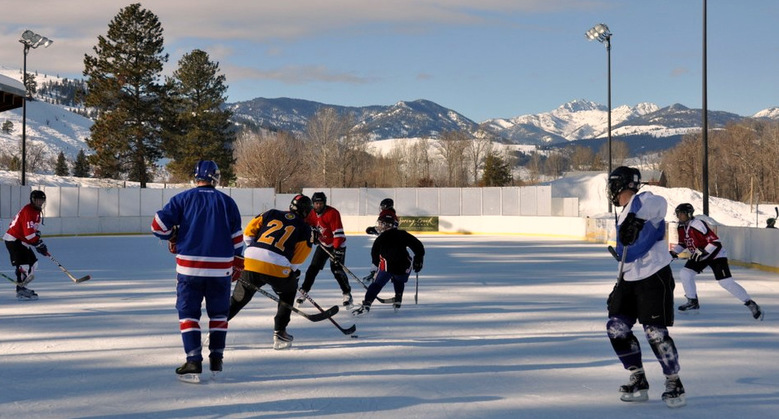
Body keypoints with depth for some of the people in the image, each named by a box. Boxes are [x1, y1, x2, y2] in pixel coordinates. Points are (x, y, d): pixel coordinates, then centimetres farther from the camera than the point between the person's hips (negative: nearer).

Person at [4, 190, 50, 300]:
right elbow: (29, 233, -27)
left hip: (21, 241, 11)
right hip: (14, 240, -11)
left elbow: (34, 229, 22)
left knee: (32, 262, 12)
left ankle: (22, 286, 19)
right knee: (24, 264, -16)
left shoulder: (36, 211, 13)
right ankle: (21, 291, -13)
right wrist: (39, 245, -22)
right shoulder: (28, 211, -20)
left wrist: (40, 242, 9)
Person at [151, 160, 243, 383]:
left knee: (188, 312, 7)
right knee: (218, 313, 17)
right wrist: (237, 264, 19)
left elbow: (159, 225, -4)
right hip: (220, 268, 1)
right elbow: (236, 238, 6)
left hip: (189, 266, -1)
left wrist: (172, 238, 15)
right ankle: (216, 361, 19)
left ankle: (194, 362, -4)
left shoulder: (182, 199, 0)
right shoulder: (227, 202, 4)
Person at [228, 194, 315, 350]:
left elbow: (248, 232, 17)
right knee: (287, 293, 26)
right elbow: (296, 260, 7)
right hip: (277, 268, -2)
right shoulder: (305, 229, 13)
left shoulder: (272, 214, 21)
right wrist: (293, 272, 25)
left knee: (238, 298, 18)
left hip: (251, 261, 2)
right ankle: (279, 334, 20)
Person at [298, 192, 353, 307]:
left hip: (337, 244, -6)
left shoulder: (332, 213, -24)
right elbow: (308, 225, 17)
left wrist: (337, 250, -32)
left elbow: (338, 232, -27)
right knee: (313, 268, 2)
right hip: (323, 244, 6)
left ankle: (347, 294, -5)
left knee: (337, 269, -16)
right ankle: (304, 291, 12)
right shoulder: (312, 213, -3)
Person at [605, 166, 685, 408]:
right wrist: (619, 287, 23)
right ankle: (639, 382, 12)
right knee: (616, 327, 3)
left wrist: (636, 220, -46)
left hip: (655, 277, -9)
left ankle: (674, 384, 5)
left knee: (655, 332, -10)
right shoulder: (624, 215, 19)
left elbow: (659, 204, -35)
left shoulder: (642, 201, -10)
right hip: (631, 280, 9)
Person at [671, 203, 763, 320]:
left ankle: (750, 304, -6)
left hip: (716, 254, -8)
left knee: (726, 282, -15)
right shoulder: (681, 228, -1)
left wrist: (703, 252, -35)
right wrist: (673, 252, 1)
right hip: (698, 256, 8)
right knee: (685, 273, -5)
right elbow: (682, 243, 16)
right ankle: (693, 302, 11)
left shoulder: (699, 225, -28)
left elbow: (715, 242, -30)